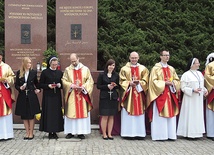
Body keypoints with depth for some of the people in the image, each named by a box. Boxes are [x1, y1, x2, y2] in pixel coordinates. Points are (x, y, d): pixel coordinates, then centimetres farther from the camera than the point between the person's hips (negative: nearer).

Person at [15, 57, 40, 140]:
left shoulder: (33, 72, 1)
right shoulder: (19, 73, 2)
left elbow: (36, 82, 12)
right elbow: (16, 85, 5)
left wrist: (38, 89, -4)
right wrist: (20, 88, -15)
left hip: (31, 96, -1)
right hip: (22, 96, 1)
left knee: (31, 115, 3)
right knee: (24, 116, 7)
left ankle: (31, 133, 13)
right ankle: (27, 133, 17)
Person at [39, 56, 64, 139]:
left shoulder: (60, 72, 8)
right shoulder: (45, 72, -1)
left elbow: (63, 84, 13)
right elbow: (40, 84, 0)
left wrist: (60, 85, -8)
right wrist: (48, 86, -15)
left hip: (57, 96, 3)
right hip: (48, 96, -3)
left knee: (57, 113, 2)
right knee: (49, 113, -2)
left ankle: (55, 131, 12)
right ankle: (50, 132, 7)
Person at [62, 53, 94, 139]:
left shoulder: (85, 69, 5)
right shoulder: (67, 70, 6)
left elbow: (90, 81, 2)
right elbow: (64, 81, 3)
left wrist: (83, 86, -13)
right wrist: (71, 85, -14)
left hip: (82, 95, 0)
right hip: (71, 95, 0)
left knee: (82, 112, 1)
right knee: (71, 112, 0)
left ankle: (81, 132, 7)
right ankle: (70, 132, 8)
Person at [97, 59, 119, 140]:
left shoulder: (116, 75, 8)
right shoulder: (102, 75, -1)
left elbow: (119, 86, 13)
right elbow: (98, 86, -3)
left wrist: (114, 86, -9)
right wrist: (107, 86, -14)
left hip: (113, 98, 3)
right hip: (104, 98, -3)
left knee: (111, 116, 6)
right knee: (105, 116, -2)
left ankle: (109, 134, 14)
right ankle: (104, 134, 8)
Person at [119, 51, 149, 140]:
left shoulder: (143, 69, 9)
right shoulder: (124, 69, 6)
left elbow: (145, 81, 2)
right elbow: (122, 81, 1)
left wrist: (138, 82, -16)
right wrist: (129, 83, -16)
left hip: (139, 93, 1)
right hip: (128, 93, -1)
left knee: (139, 113, 2)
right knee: (128, 114, -1)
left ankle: (139, 133, 8)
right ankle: (128, 133, 5)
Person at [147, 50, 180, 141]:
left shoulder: (171, 69, 14)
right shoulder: (156, 68, -2)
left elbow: (177, 80, 16)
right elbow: (153, 81, -8)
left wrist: (173, 83, -5)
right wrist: (164, 83, -15)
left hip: (170, 95, 5)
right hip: (160, 94, -5)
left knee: (170, 114, 4)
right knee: (159, 115, -5)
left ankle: (170, 135, 10)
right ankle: (159, 135, -1)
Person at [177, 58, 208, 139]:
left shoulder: (200, 73, 12)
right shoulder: (186, 75, -9)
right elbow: (183, 87, -11)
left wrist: (204, 90, 1)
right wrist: (193, 90, -21)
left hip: (199, 99, 7)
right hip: (190, 99, -7)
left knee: (198, 115, 9)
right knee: (190, 115, -4)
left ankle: (196, 132, 16)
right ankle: (189, 133, 2)